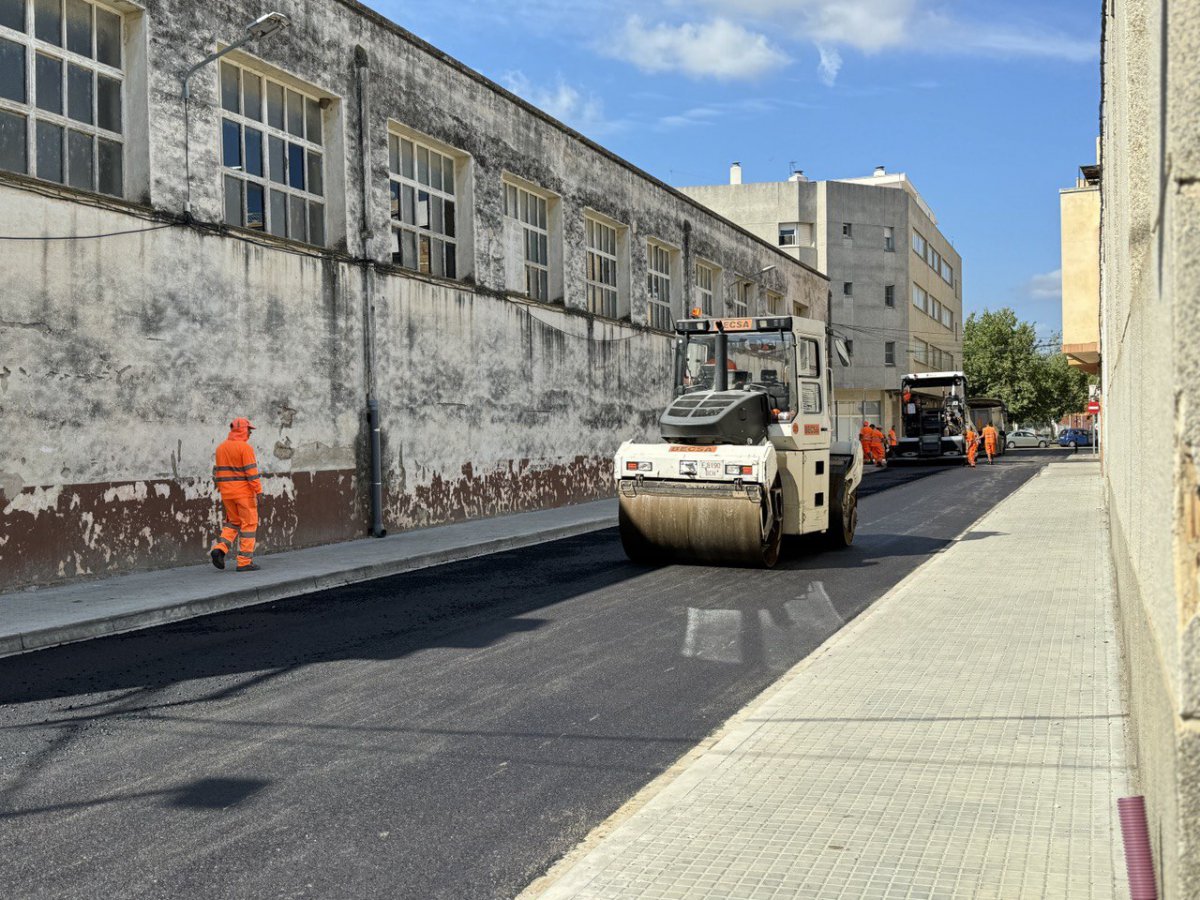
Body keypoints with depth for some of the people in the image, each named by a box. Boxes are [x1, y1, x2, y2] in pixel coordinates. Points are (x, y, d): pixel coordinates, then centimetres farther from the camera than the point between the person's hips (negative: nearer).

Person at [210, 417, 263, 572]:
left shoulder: (220, 448, 9)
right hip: (244, 492, -7)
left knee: (233, 522, 20)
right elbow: (252, 472, -17)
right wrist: (258, 491, -15)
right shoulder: (245, 447, -12)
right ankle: (245, 562, 0)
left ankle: (220, 548, -2)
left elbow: (218, 472, 13)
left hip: (227, 493, 7)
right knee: (249, 524, 2)